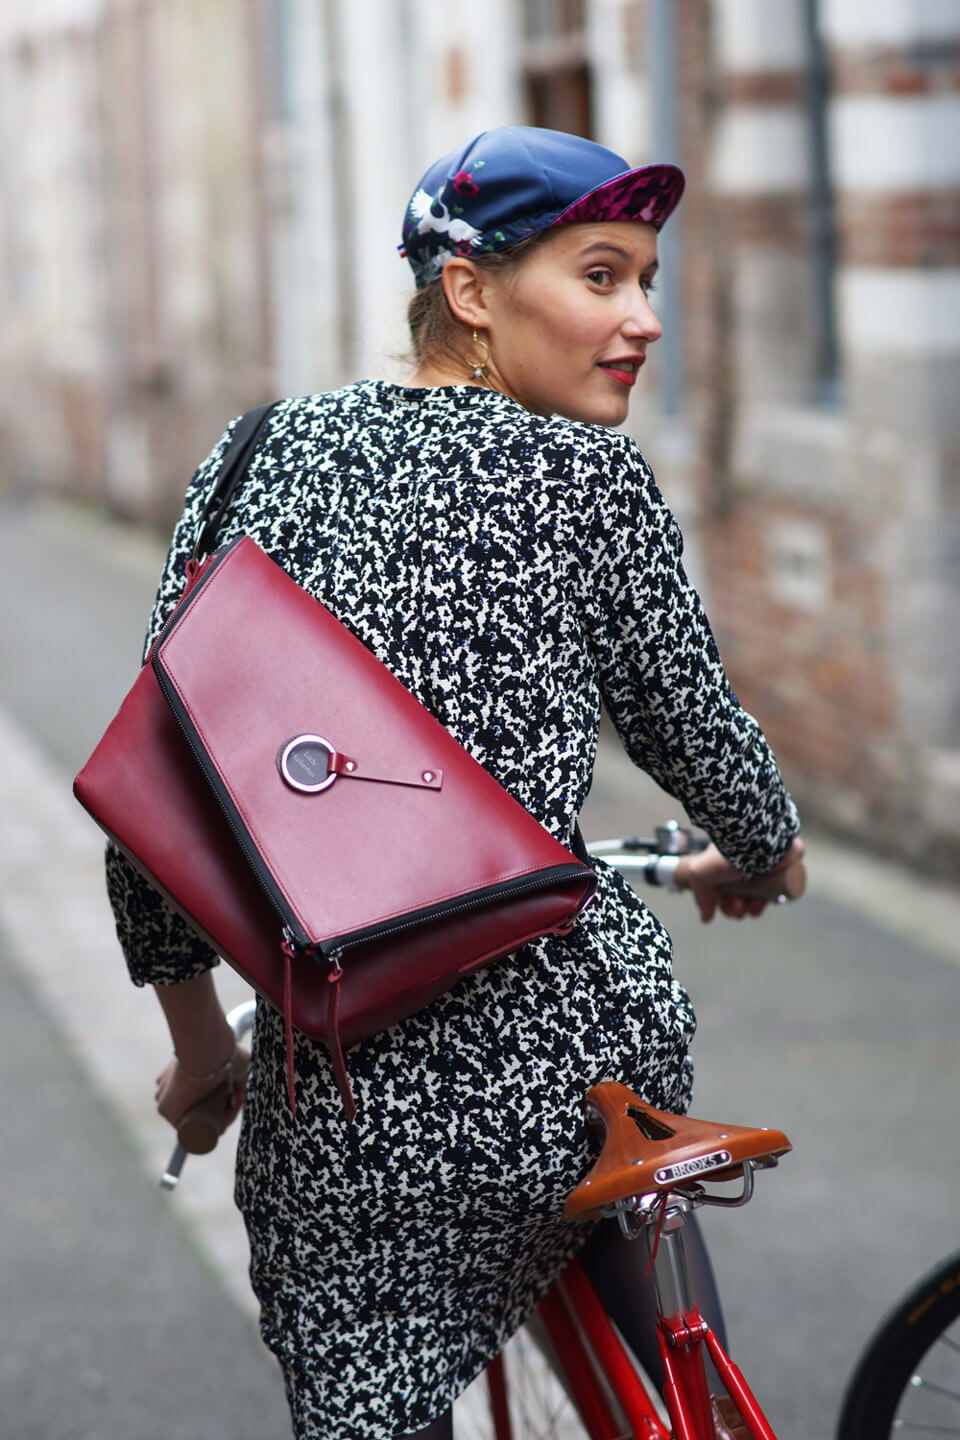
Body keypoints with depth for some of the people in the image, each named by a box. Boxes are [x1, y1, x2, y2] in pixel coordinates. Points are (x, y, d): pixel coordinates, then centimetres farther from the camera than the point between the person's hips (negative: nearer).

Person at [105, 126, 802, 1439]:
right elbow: (693, 729, 10)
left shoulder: (259, 460, 8)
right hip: (577, 1046, -2)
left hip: (343, 1106, 2)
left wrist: (201, 1046, 21)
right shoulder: (591, 477, -1)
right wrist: (760, 855, 33)